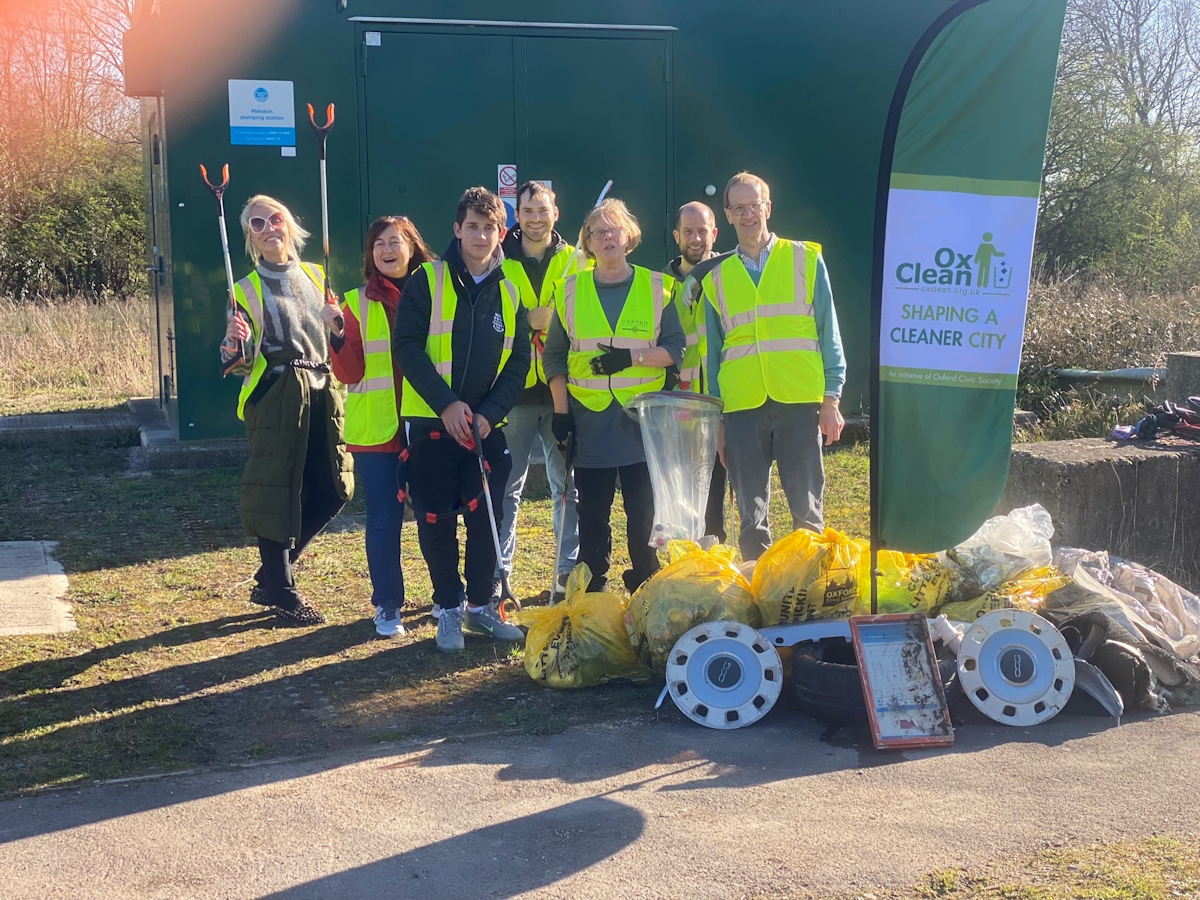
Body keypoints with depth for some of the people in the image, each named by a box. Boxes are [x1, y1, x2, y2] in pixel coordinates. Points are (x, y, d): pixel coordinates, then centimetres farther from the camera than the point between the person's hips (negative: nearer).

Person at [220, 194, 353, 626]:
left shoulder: (316, 276, 14)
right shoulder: (246, 290, 1)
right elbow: (237, 364, -3)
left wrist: (337, 322, -1)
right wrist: (234, 342, -25)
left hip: (322, 392, 5)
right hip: (275, 396, -5)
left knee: (332, 488, 4)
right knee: (277, 490, -5)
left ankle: (271, 577, 20)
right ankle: (281, 590, 8)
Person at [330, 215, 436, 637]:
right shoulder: (358, 303, 3)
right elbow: (350, 373, -4)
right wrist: (337, 336, -20)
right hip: (376, 428, -1)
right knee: (383, 518, 2)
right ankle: (387, 606, 14)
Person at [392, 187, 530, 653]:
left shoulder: (510, 291, 7)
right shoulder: (428, 280, -3)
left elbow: (519, 360, 5)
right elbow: (406, 345, -9)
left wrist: (491, 412, -9)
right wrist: (446, 403, -17)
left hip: (487, 425, 3)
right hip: (432, 422, -3)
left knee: (485, 518, 6)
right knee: (437, 521, 3)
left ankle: (480, 605, 22)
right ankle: (448, 609, 17)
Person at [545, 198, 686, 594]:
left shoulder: (656, 287, 5)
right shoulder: (570, 290, 8)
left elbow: (675, 348, 2)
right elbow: (554, 355, 8)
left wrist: (632, 357, -14)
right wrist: (560, 411, 1)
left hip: (642, 415, -1)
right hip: (589, 417, 1)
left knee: (644, 511, 1)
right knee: (592, 513, 4)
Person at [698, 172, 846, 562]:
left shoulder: (805, 259, 8)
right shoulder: (717, 277, 13)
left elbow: (828, 332, 7)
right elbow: (712, 353, 15)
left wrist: (832, 398, 0)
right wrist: (717, 421, 10)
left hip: (799, 401, -2)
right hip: (742, 408, 2)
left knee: (807, 511, -1)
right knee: (751, 517, 5)